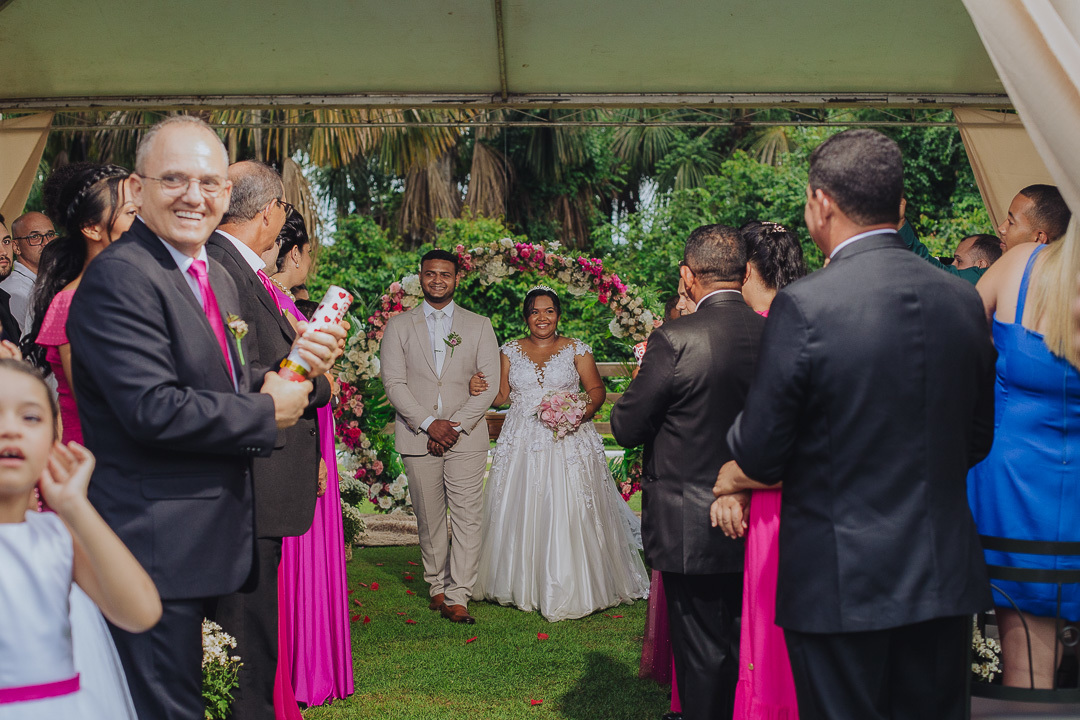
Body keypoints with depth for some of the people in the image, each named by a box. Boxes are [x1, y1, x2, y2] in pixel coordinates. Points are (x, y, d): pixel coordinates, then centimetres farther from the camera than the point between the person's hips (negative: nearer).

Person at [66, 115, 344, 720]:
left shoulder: (219, 279, 13)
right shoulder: (119, 276, -17)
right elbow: (154, 409, -25)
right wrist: (267, 413, -14)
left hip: (208, 538, 9)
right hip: (155, 546, -9)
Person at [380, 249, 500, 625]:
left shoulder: (479, 326, 8)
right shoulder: (399, 326, 8)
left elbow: (489, 384, 2)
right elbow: (393, 382, -1)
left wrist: (456, 425, -9)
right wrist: (429, 423, -12)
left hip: (467, 437, 0)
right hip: (417, 436, 0)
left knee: (467, 517, -6)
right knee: (429, 519, 6)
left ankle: (457, 598, -2)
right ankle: (437, 585, 23)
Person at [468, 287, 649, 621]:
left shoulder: (576, 349, 4)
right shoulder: (510, 351, 10)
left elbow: (597, 389, 4)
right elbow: (501, 395, 10)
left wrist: (585, 411, -16)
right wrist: (479, 390, -11)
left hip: (568, 441, -2)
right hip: (522, 442, 2)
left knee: (570, 512, -5)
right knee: (522, 512, 3)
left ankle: (570, 589, 6)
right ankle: (526, 586, 17)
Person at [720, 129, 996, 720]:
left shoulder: (803, 306, -18)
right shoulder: (963, 300, 0)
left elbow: (759, 454, -12)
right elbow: (976, 439, 10)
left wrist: (736, 472, 10)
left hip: (841, 582, -5)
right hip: (945, 577, 5)